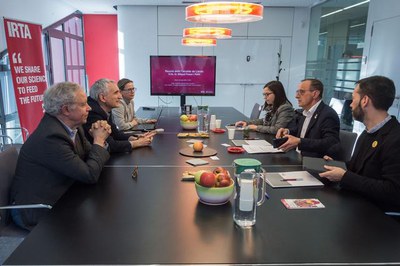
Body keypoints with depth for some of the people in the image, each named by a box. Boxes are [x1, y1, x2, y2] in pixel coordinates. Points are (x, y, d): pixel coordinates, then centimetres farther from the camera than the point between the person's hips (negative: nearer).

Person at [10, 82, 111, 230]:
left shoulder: (71, 125, -2)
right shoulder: (51, 136, -28)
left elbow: (88, 157, 6)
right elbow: (90, 175, -27)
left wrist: (100, 139, -12)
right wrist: (99, 141, -14)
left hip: (58, 199, 8)